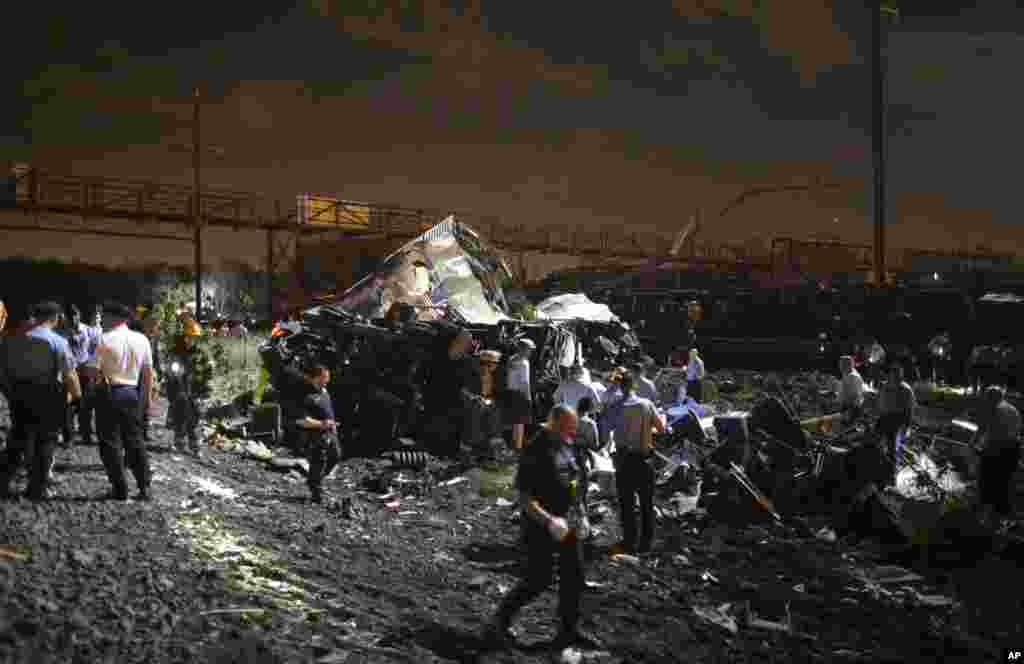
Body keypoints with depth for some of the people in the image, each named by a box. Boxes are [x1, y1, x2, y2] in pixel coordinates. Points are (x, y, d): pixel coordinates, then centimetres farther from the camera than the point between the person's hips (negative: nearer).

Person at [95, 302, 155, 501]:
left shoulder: (105, 339, -11)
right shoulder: (141, 339, 2)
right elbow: (148, 371, 6)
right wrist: (147, 395, 15)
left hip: (109, 393, -4)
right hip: (132, 393, 4)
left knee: (111, 442, 5)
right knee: (134, 439, 13)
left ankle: (120, 488, 5)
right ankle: (144, 487, 10)